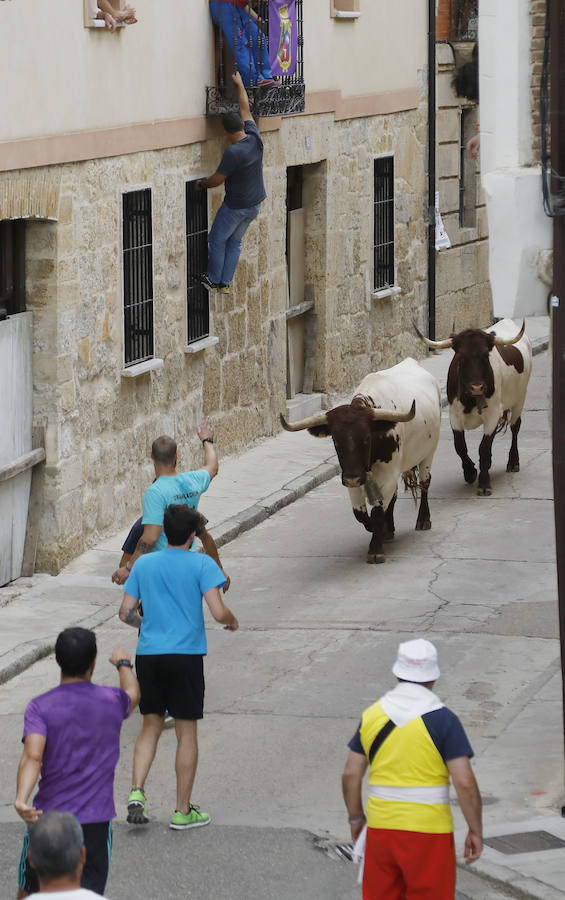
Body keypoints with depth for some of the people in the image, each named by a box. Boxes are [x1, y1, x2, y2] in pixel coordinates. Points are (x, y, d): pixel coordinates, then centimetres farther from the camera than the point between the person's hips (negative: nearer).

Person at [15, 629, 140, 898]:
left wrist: (21, 800, -36)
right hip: (96, 820, 1)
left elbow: (32, 757, -24)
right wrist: (124, 664, 47)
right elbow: (132, 694, 27)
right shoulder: (113, 701, 1)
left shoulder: (39, 707, -8)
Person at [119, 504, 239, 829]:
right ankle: (183, 811, 9)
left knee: (151, 726, 16)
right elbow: (219, 612, -13)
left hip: (148, 654, 3)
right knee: (187, 732, 5)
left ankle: (137, 791, -2)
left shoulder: (144, 564, 6)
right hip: (186, 656, -3)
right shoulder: (201, 564, -6)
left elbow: (126, 613, 8)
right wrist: (233, 622, 9)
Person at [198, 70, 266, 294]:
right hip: (255, 204, 7)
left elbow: (217, 179, -17)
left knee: (217, 240, 11)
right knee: (234, 241, 17)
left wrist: (203, 183, 4)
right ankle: (225, 283, 18)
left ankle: (213, 280, 19)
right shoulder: (255, 139, -9)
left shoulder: (233, 153, -28)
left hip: (235, 206, -7)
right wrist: (239, 84, 17)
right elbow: (246, 109, 5)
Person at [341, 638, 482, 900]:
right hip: (428, 830, -4)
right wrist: (475, 830, -3)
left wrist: (356, 818, 19)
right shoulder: (442, 719, -9)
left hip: (380, 827, 4)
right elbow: (464, 782, -13)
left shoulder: (372, 715, 4)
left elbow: (350, 775, 6)